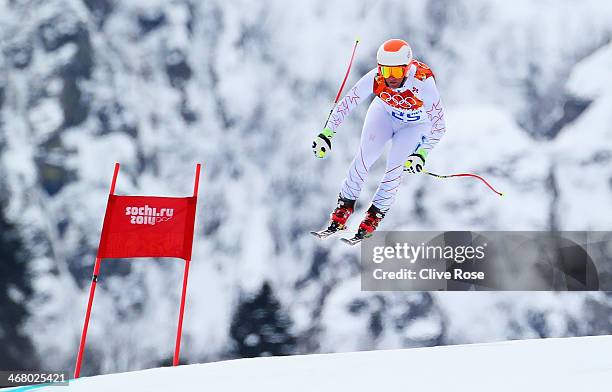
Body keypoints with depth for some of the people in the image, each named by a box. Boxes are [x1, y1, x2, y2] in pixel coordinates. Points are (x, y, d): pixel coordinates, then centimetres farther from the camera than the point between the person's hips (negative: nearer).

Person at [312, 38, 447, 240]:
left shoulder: (424, 83, -40)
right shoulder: (375, 78, -35)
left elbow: (439, 127, -30)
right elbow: (346, 104, -22)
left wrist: (421, 154, -40)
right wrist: (326, 134, -27)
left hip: (415, 124, -1)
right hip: (384, 112, 2)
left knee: (395, 166, -12)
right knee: (364, 157, -12)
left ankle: (374, 216, 6)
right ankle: (343, 208, 4)